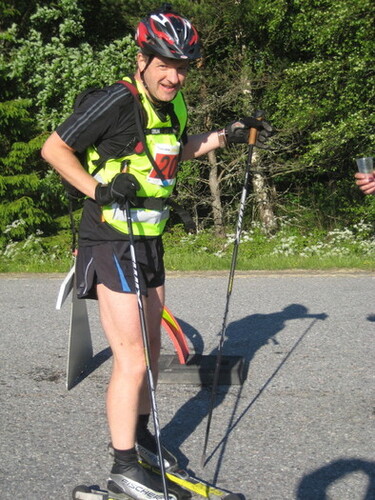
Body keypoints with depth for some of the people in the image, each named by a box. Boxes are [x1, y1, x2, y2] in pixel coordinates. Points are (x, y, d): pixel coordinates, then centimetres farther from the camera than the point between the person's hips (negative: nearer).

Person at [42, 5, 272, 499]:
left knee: (150, 344, 19)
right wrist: (99, 187, -26)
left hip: (149, 241, 9)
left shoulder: (173, 106, 5)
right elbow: (54, 148, -15)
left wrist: (227, 135, 14)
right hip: (111, 242, -9)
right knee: (131, 358, -10)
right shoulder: (116, 101, -19)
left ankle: (139, 431, 38)